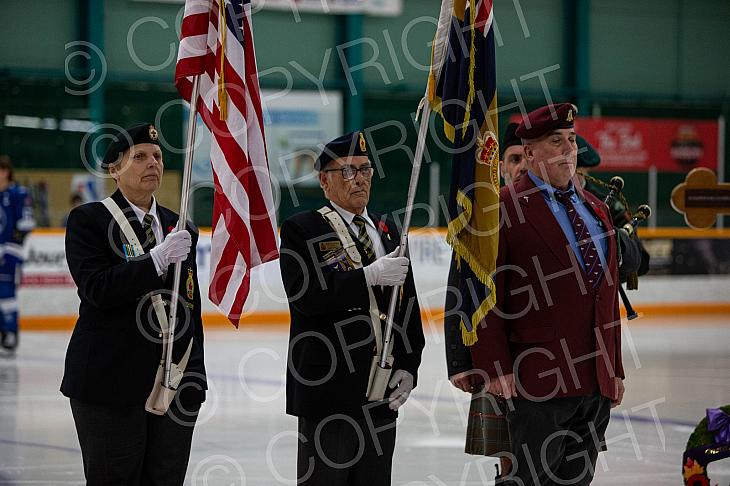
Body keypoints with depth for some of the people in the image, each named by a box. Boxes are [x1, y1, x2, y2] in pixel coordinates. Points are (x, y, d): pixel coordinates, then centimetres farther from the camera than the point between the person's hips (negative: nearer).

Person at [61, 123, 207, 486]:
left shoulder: (179, 228, 14)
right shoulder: (88, 220, -2)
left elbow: (192, 307, 16)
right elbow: (97, 289, -16)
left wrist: (196, 377, 11)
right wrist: (158, 259, -23)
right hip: (110, 383, -5)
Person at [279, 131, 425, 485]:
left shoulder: (387, 230, 16)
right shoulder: (301, 230, -2)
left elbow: (407, 307, 15)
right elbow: (305, 296, -18)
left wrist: (408, 367, 3)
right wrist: (369, 276, -23)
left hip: (383, 391, 6)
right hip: (327, 390, -6)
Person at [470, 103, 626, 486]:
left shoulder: (595, 209, 18)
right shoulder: (504, 209, -6)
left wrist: (615, 370, 17)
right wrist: (495, 368, -15)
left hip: (597, 383, 7)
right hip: (539, 382, -7)